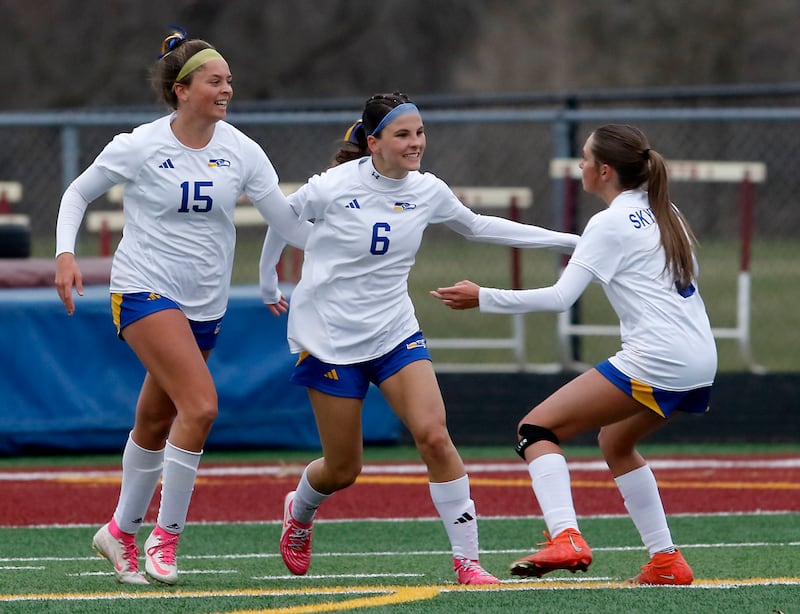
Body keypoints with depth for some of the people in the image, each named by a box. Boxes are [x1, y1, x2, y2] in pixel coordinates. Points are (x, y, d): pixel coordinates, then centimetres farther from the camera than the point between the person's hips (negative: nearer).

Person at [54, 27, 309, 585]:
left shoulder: (241, 151, 0)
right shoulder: (138, 147, -8)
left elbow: (287, 220, 0)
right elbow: (78, 194, 5)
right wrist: (66, 254, -9)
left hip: (206, 304, 5)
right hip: (146, 288, -5)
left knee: (156, 423, 13)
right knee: (201, 405, -22)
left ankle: (122, 531, 32)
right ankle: (166, 534, -11)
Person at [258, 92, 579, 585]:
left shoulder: (427, 191, -2)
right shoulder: (334, 187, -15)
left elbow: (478, 226, 16)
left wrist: (564, 239, 15)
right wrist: (269, 285, 16)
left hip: (395, 333, 3)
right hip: (329, 337, -3)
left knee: (434, 436, -19)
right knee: (342, 470, 4)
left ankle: (467, 561, -13)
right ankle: (299, 512, 41)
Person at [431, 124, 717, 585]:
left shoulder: (611, 224, -7)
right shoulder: (665, 212, 16)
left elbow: (560, 297, -13)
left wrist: (482, 298, -8)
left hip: (655, 359, -9)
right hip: (702, 361, 9)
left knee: (537, 429, -5)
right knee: (616, 442, 29)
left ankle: (565, 538, -26)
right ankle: (667, 563, 21)